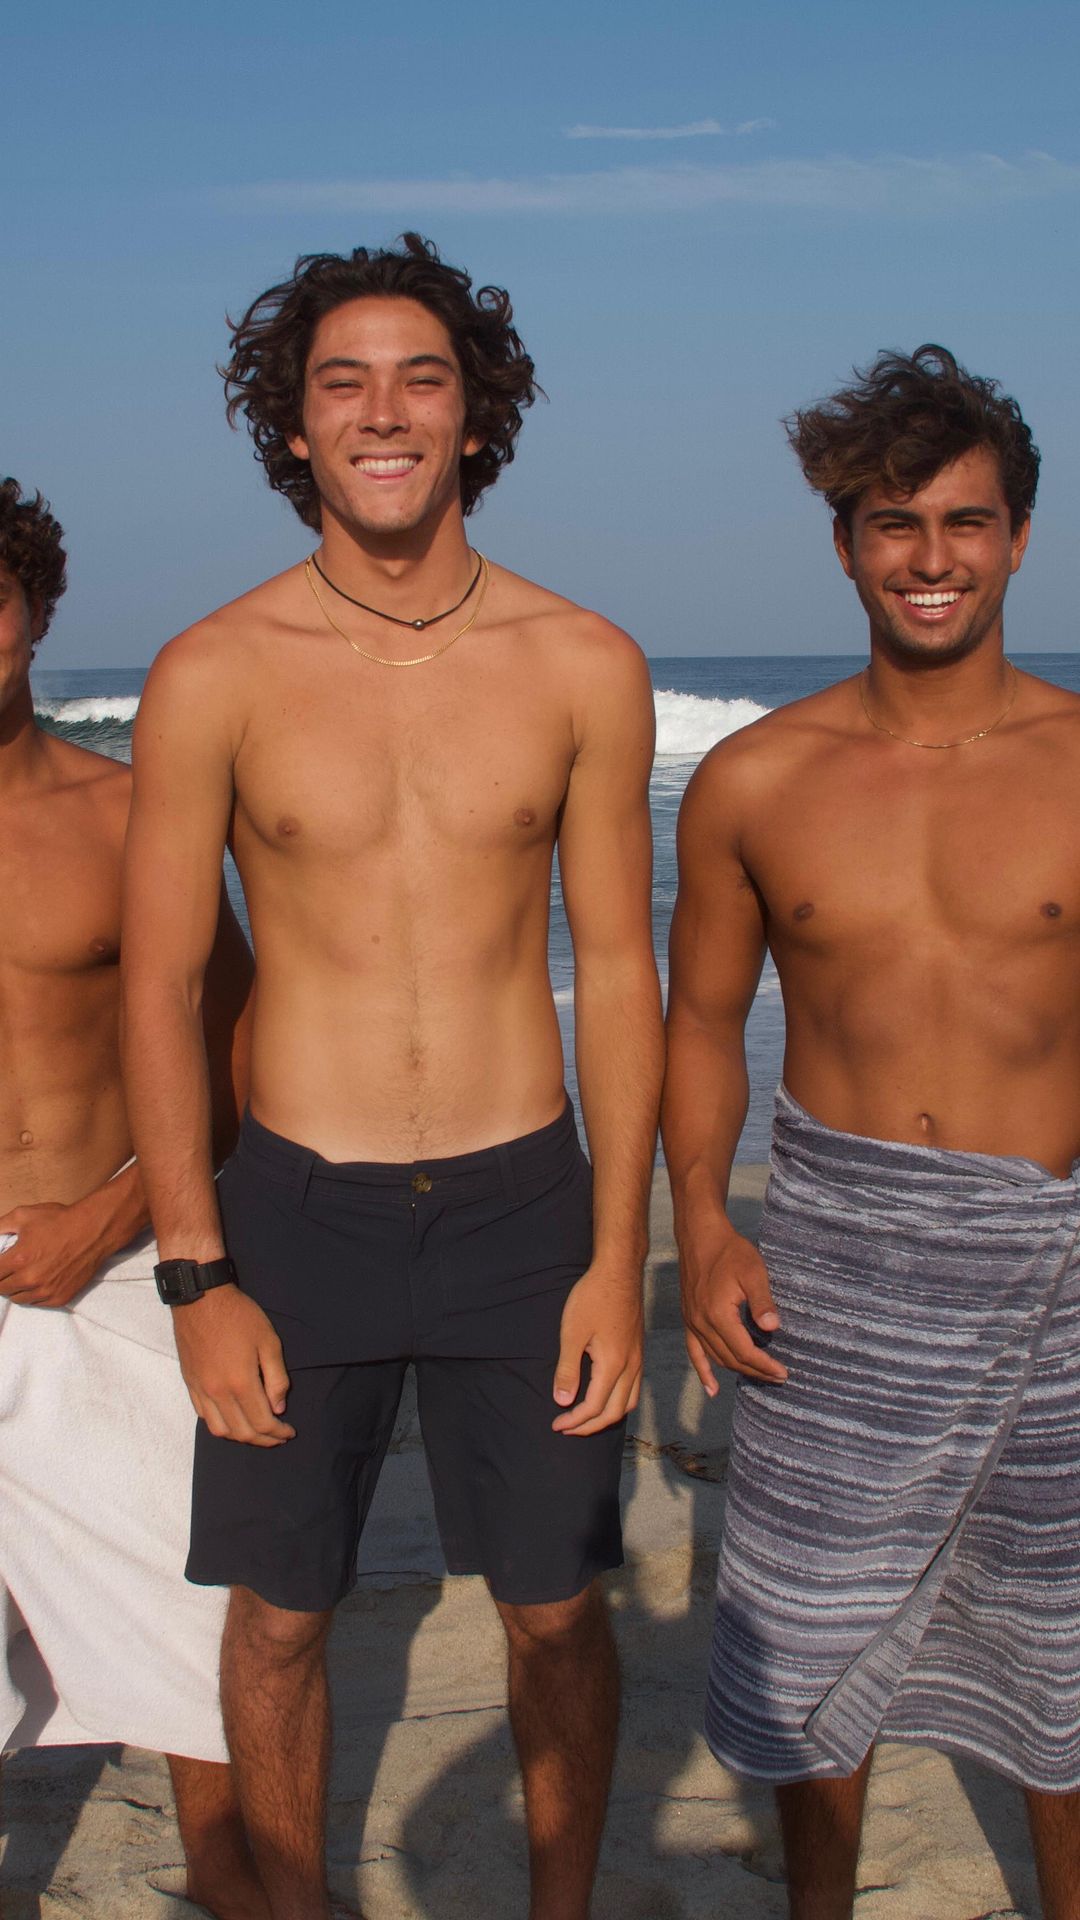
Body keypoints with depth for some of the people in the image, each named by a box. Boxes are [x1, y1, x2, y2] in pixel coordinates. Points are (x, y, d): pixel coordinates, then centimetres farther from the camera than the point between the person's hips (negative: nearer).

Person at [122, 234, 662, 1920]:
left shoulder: (584, 668, -3)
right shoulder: (213, 677, -6)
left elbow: (617, 971, 1)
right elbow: (160, 985, -2)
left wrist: (615, 1256, -3)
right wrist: (198, 1280, -5)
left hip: (523, 1202, 1)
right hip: (299, 1208, 0)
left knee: (557, 1611, 12)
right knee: (277, 1618, 13)